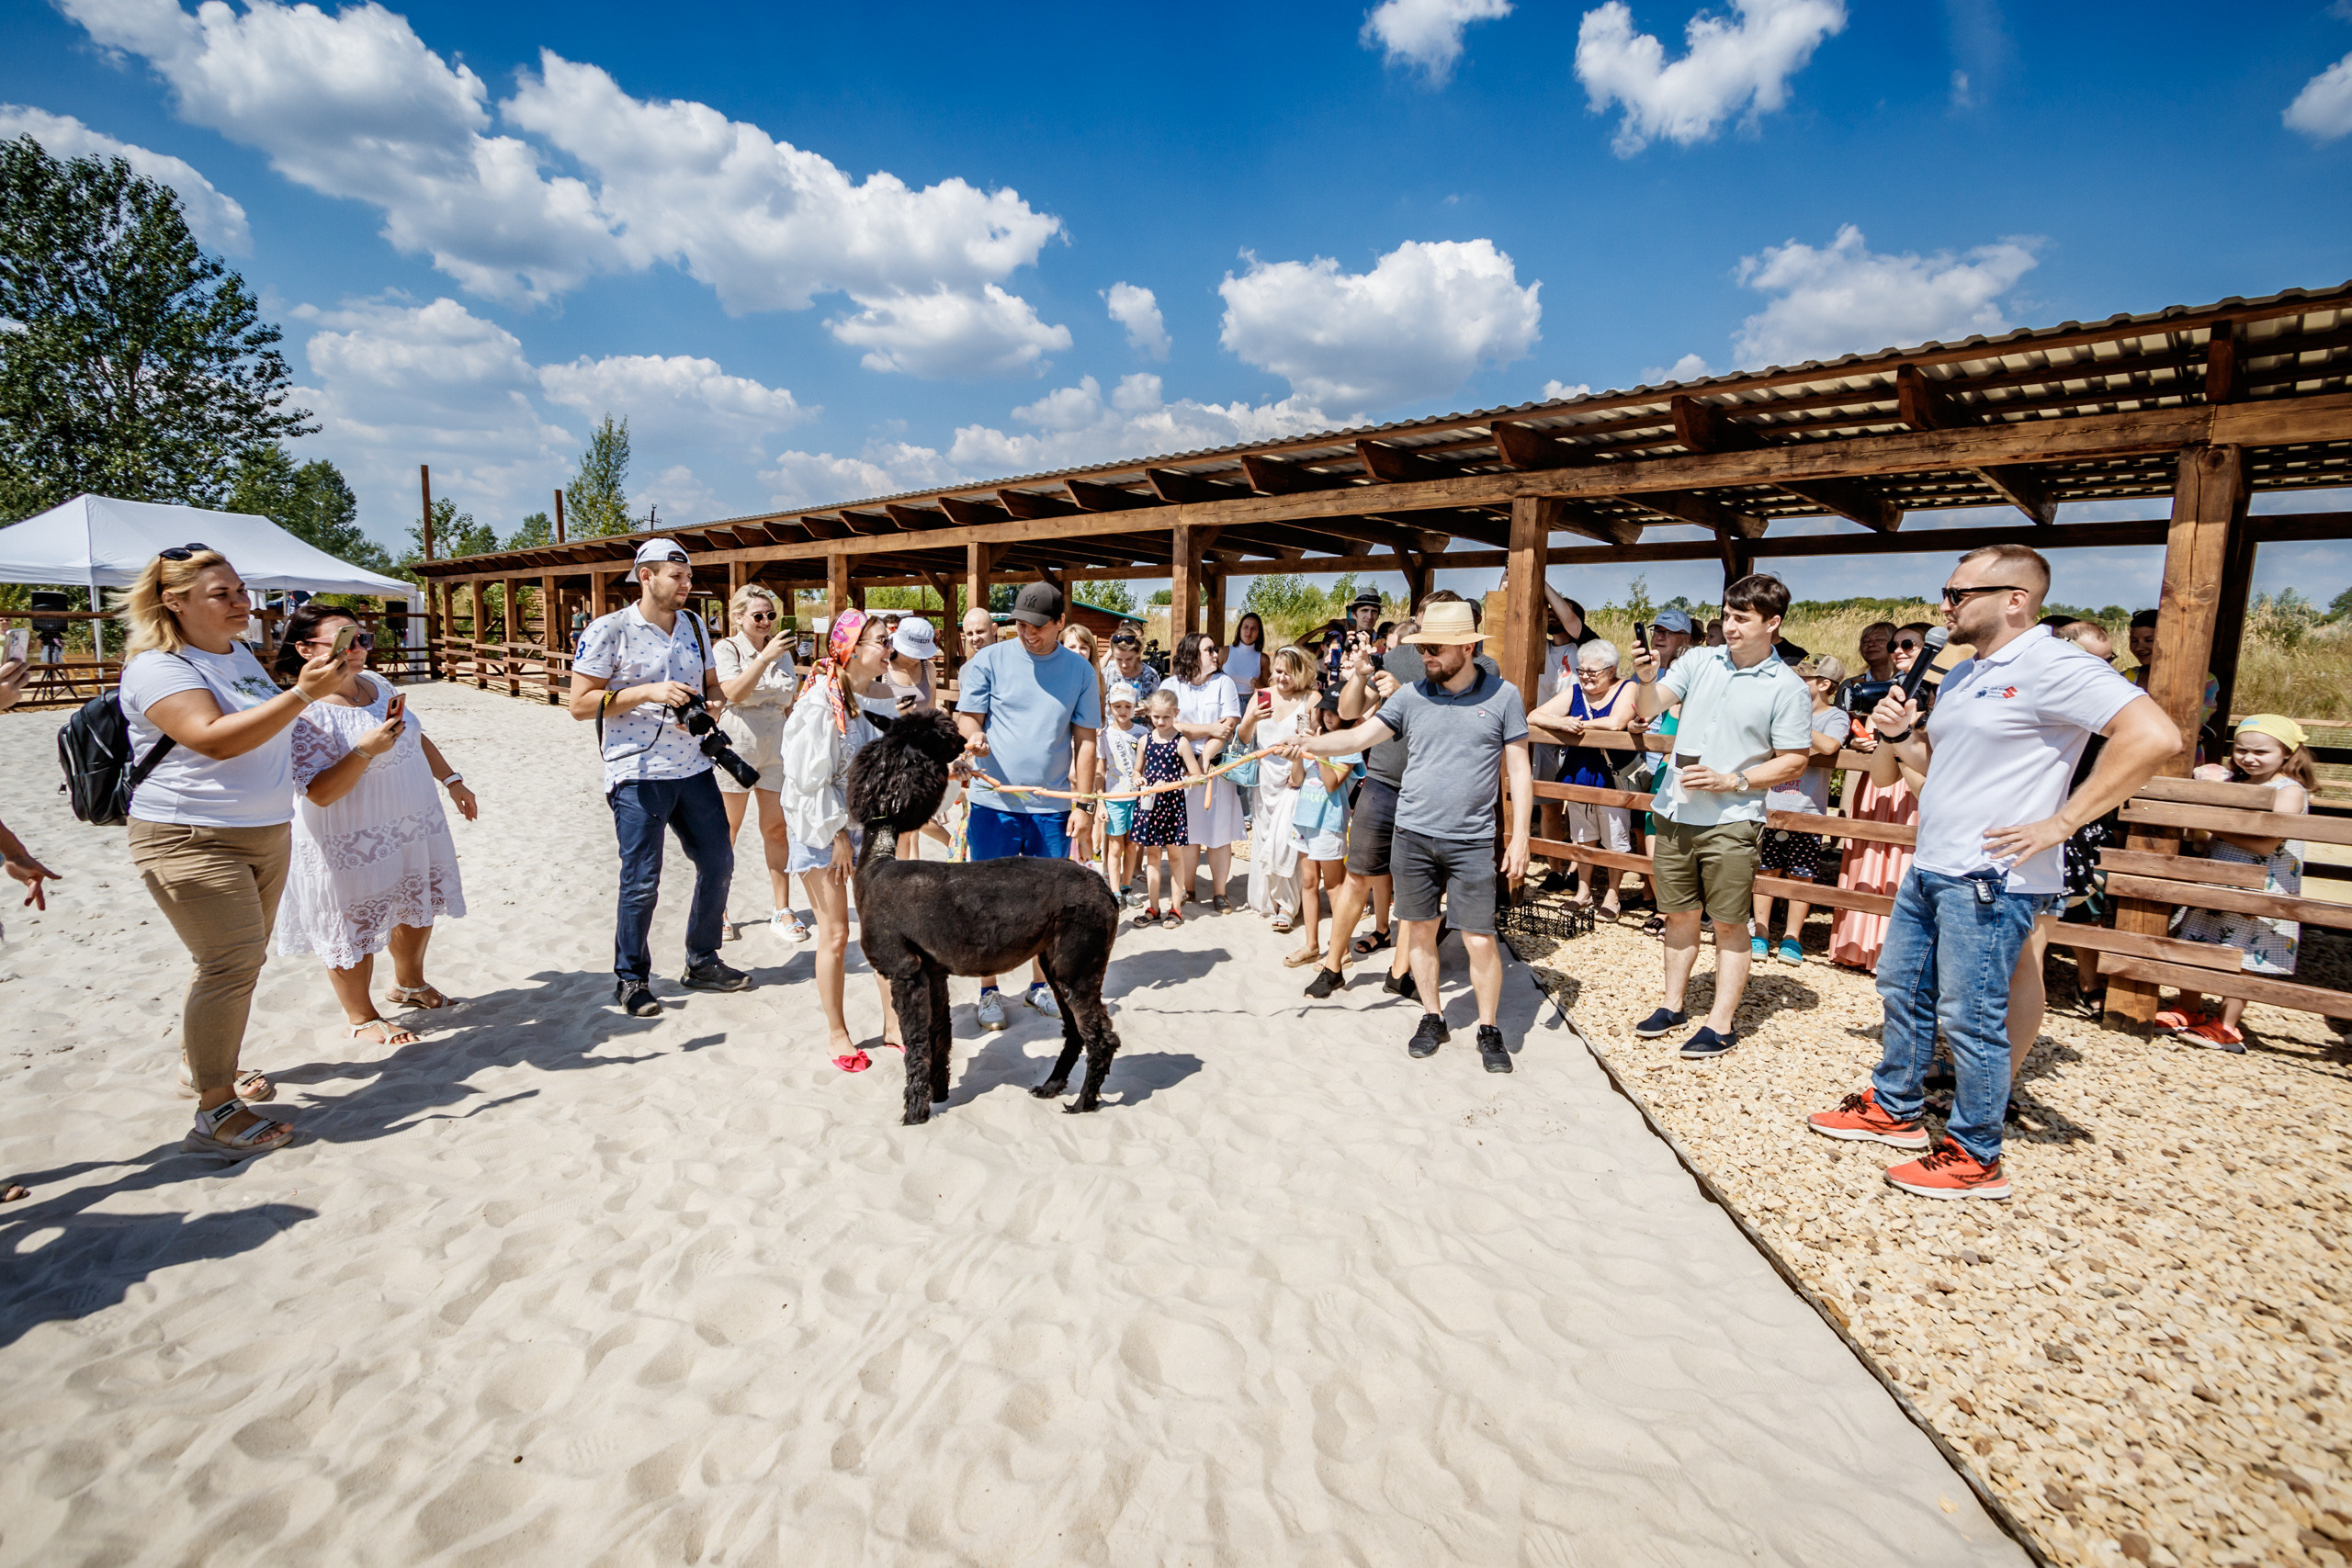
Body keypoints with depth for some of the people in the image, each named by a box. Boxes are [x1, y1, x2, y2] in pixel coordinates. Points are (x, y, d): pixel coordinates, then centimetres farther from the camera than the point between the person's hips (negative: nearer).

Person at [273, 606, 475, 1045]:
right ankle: (360, 1017, 26)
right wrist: (367, 749, -35)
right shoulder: (305, 713, -22)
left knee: (419, 907, 21)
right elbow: (320, 793, -25)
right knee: (354, 927, 7)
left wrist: (452, 780, 17)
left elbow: (417, 737, 17)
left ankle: (409, 984, 45)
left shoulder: (376, 684, 4)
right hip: (352, 846, -8)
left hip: (415, 827, 8)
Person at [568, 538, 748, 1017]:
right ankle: (631, 979, 19)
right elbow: (580, 704, -9)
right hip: (638, 774, -6)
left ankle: (702, 962, 28)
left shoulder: (695, 625, 9)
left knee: (718, 862, 11)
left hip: (693, 767, 6)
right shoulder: (609, 630, -8)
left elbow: (712, 686, 18)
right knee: (641, 883, 0)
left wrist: (712, 703, -6)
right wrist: (648, 692, -20)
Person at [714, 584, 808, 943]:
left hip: (776, 745, 4)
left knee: (777, 828, 3)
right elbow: (734, 693, -21)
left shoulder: (782, 651, 10)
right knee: (728, 829, 5)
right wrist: (765, 657, -27)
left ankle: (782, 910, 10)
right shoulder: (728, 648, -4)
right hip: (738, 743, -4)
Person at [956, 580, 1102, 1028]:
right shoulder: (989, 661, -1)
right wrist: (973, 737, -27)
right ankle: (989, 990, 21)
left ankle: (1040, 984, 28)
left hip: (1053, 806, 2)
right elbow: (966, 716, -2)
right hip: (995, 802, -1)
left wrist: (1083, 804, 0)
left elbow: (1085, 741, 5)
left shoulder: (1081, 671, 4)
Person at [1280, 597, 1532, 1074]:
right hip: (1412, 836, 2)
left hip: (1472, 841, -2)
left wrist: (1519, 836, -3)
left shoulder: (1503, 696, -1)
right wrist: (1311, 743, -21)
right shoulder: (1411, 696, 3)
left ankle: (1489, 1030, 20)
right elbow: (1360, 736, -3)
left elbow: (1518, 770, 2)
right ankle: (1432, 1019, 29)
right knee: (1420, 931, 11)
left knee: (1479, 941, -1)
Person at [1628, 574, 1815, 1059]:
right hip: (1675, 813, 4)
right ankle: (1673, 1005, 28)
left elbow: (1793, 762, -6)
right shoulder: (1699, 661, 5)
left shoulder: (1787, 689, -6)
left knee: (1729, 924, 5)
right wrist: (1647, 679, -21)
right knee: (1678, 915, 15)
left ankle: (1721, 1023, 15)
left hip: (1730, 821, -4)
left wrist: (1730, 781, -16)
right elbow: (1651, 707, 0)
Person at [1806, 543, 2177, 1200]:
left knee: (1969, 1018, -1)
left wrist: (2059, 823, -23)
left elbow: (2155, 736, -25)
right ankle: (1893, 1109, 34)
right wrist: (1898, 735, 6)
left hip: (1990, 880, -10)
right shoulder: (1962, 676, 15)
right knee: (1903, 990, 18)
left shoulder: (2051, 666, -14)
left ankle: (1974, 1158, 15)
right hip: (1929, 870, 10)